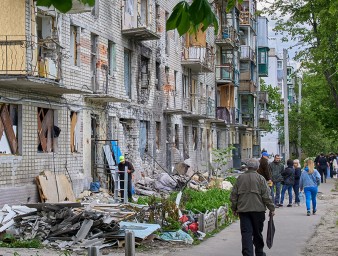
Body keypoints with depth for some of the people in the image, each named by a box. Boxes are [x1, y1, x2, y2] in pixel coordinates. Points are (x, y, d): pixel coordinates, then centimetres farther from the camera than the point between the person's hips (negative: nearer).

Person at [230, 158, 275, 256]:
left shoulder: (240, 178, 5)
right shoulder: (260, 178, -3)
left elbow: (233, 195, 8)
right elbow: (266, 195, -6)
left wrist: (234, 208, 18)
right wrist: (271, 208, 1)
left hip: (243, 209, 1)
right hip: (258, 209, -1)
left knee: (246, 232, -2)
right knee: (257, 233, 11)